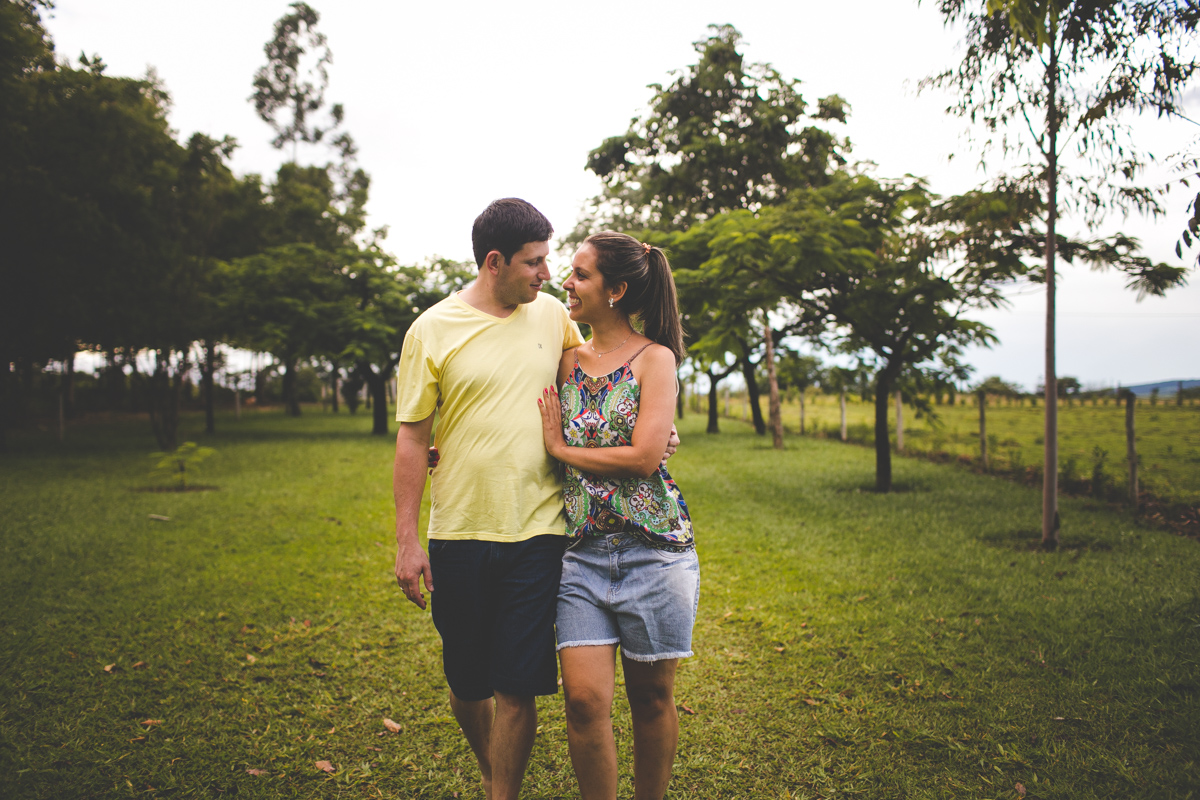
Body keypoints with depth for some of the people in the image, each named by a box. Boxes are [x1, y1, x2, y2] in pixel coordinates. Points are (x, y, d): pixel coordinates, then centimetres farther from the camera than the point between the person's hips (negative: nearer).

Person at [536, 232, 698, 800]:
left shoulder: (654, 358, -3)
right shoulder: (568, 361, 11)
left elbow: (644, 457, -15)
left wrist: (560, 448, -6)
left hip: (653, 547, -3)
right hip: (583, 552, 4)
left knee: (651, 696, 10)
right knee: (584, 698, -4)